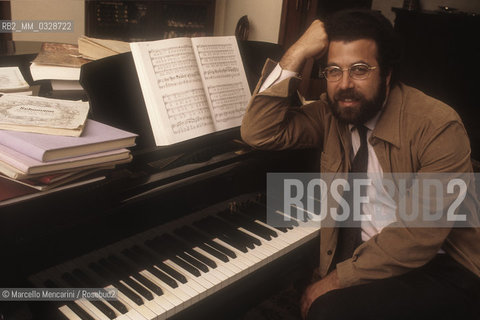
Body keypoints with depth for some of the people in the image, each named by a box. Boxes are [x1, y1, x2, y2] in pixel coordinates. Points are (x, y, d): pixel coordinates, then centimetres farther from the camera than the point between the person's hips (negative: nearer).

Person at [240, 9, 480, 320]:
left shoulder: (438, 127, -17)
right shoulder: (333, 112, -2)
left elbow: (420, 235, -22)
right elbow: (258, 133, -12)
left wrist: (338, 278, -22)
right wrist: (297, 53, -17)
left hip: (439, 268, -4)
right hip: (364, 254, 5)